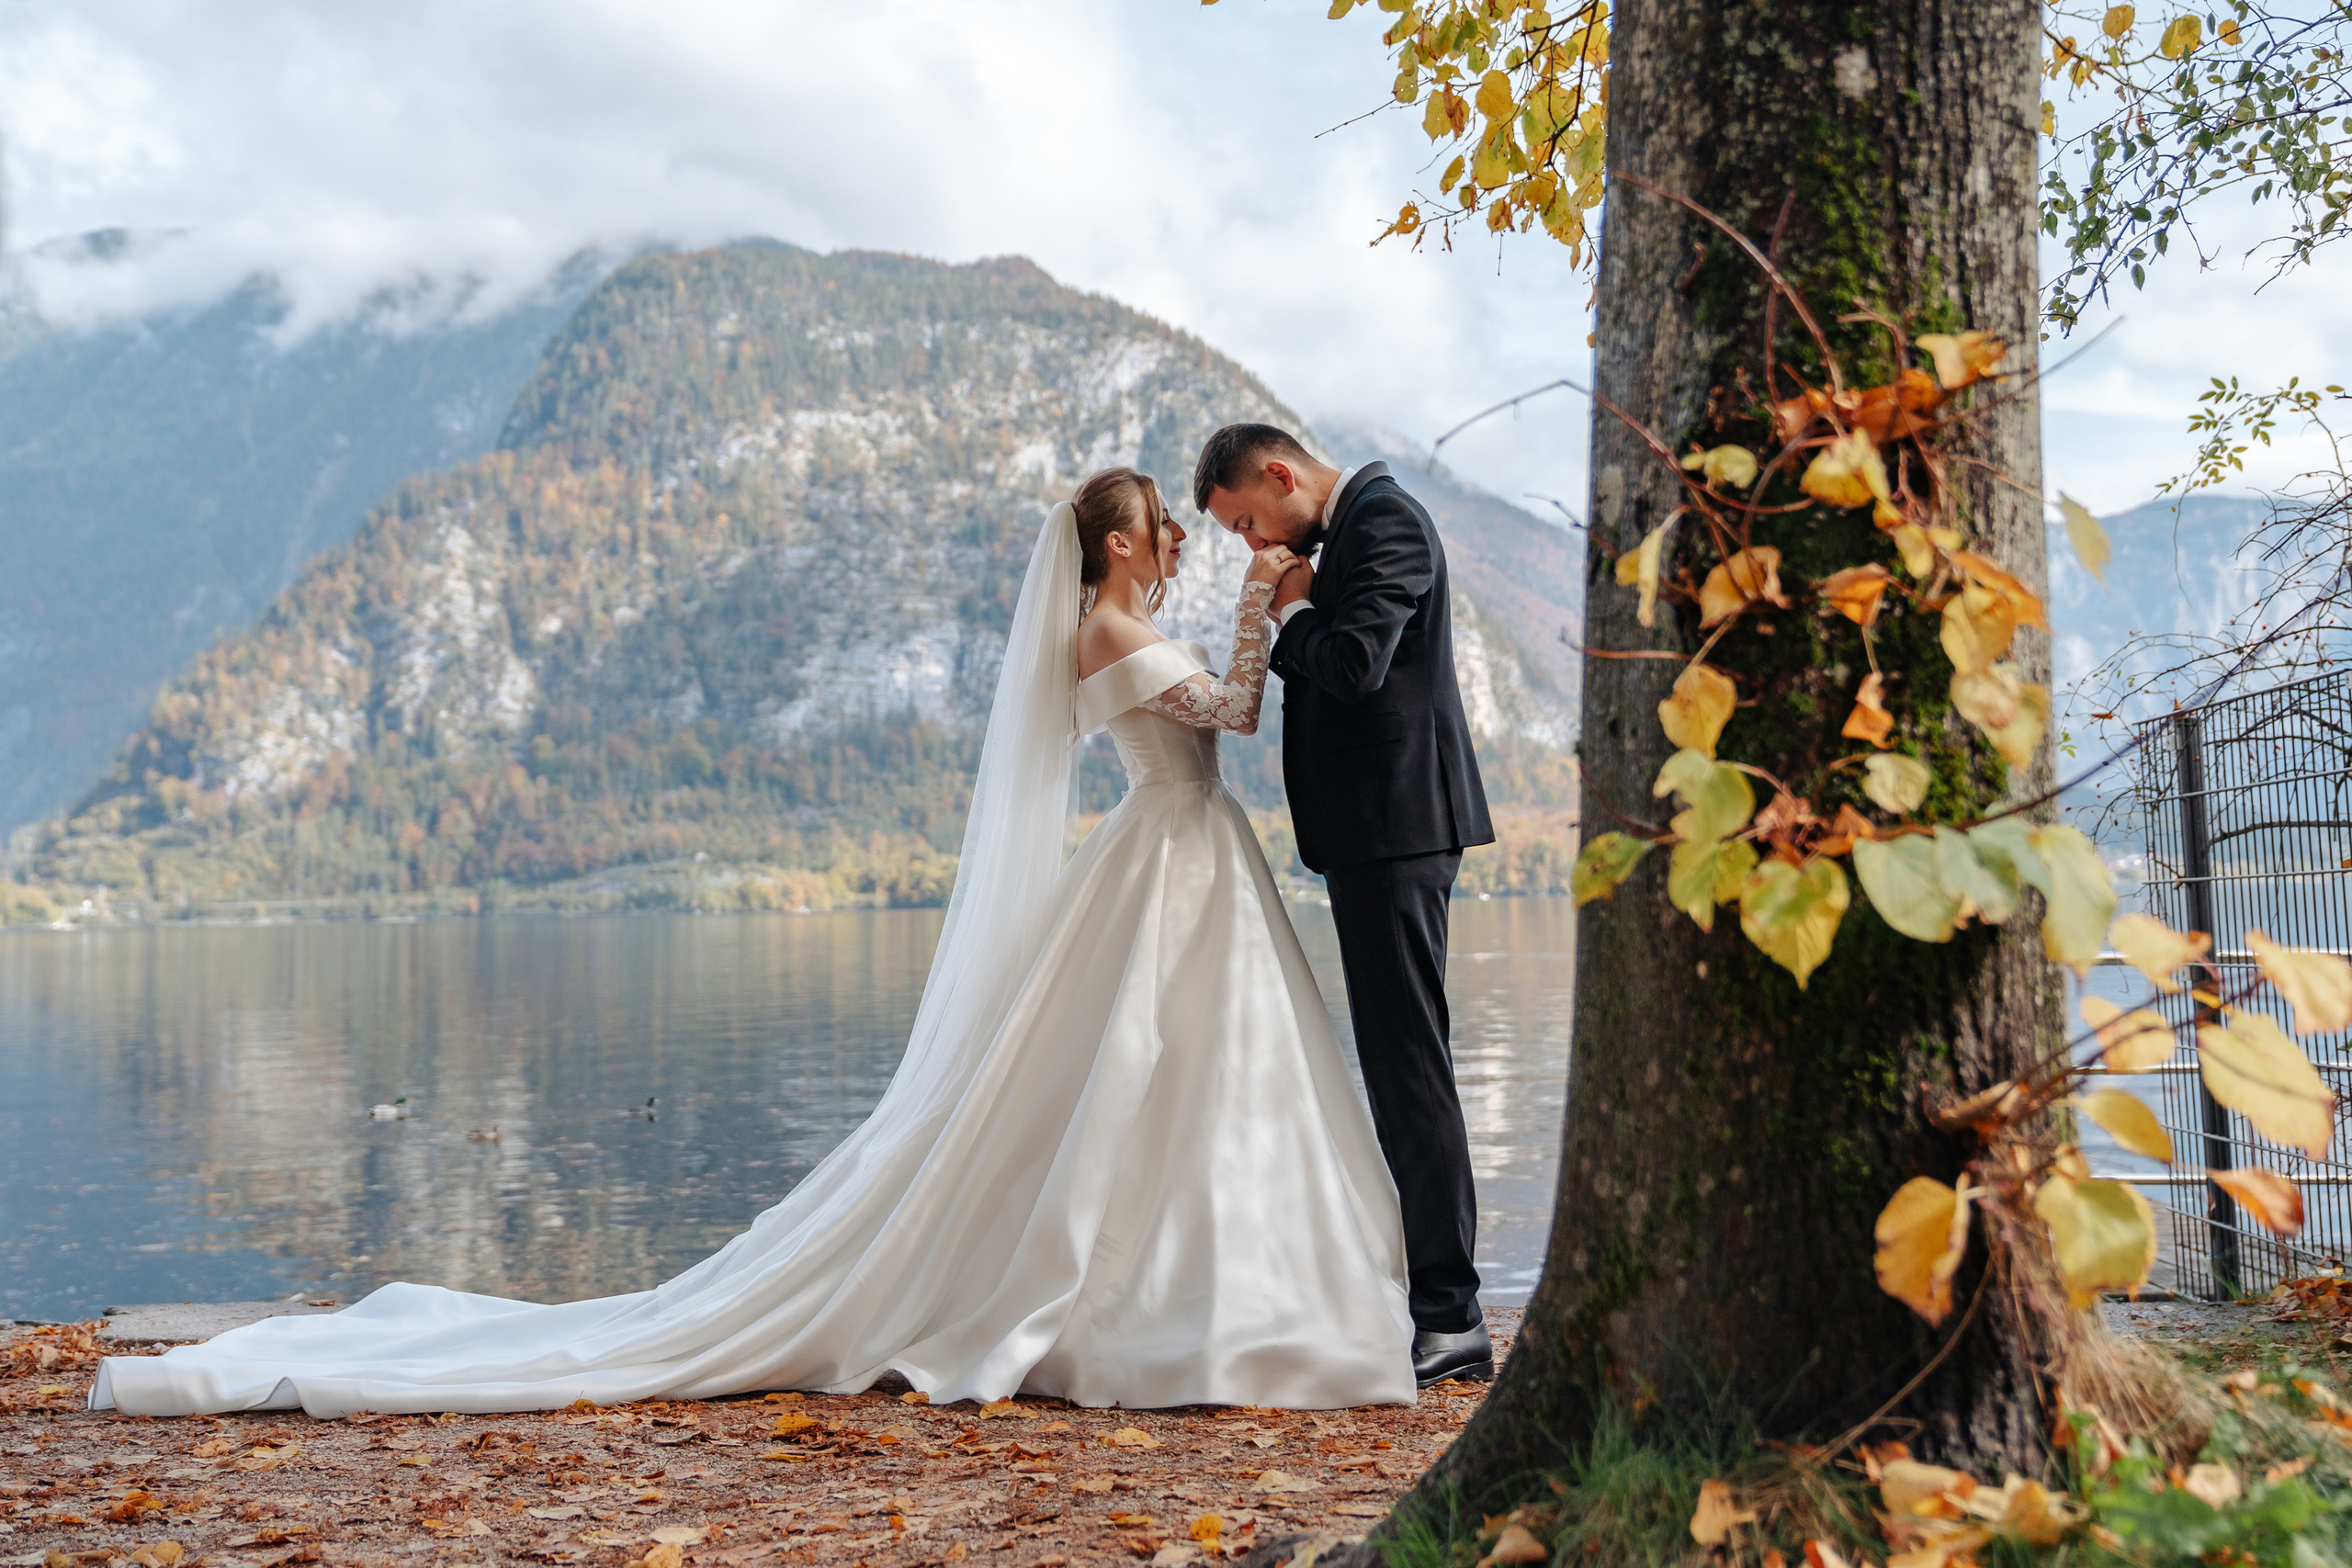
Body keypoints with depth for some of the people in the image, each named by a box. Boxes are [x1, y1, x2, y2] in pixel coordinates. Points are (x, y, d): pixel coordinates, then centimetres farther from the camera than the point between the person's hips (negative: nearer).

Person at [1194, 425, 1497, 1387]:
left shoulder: (1384, 518, -11)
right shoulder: (1351, 530, 20)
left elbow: (1352, 665, -22)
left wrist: (1294, 610, -7)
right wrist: (1295, 618, 9)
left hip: (1395, 829, -11)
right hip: (1377, 831, 11)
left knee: (1410, 1064, -10)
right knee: (1403, 1064, 12)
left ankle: (1450, 1313, -6)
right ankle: (1443, 1308, 19)